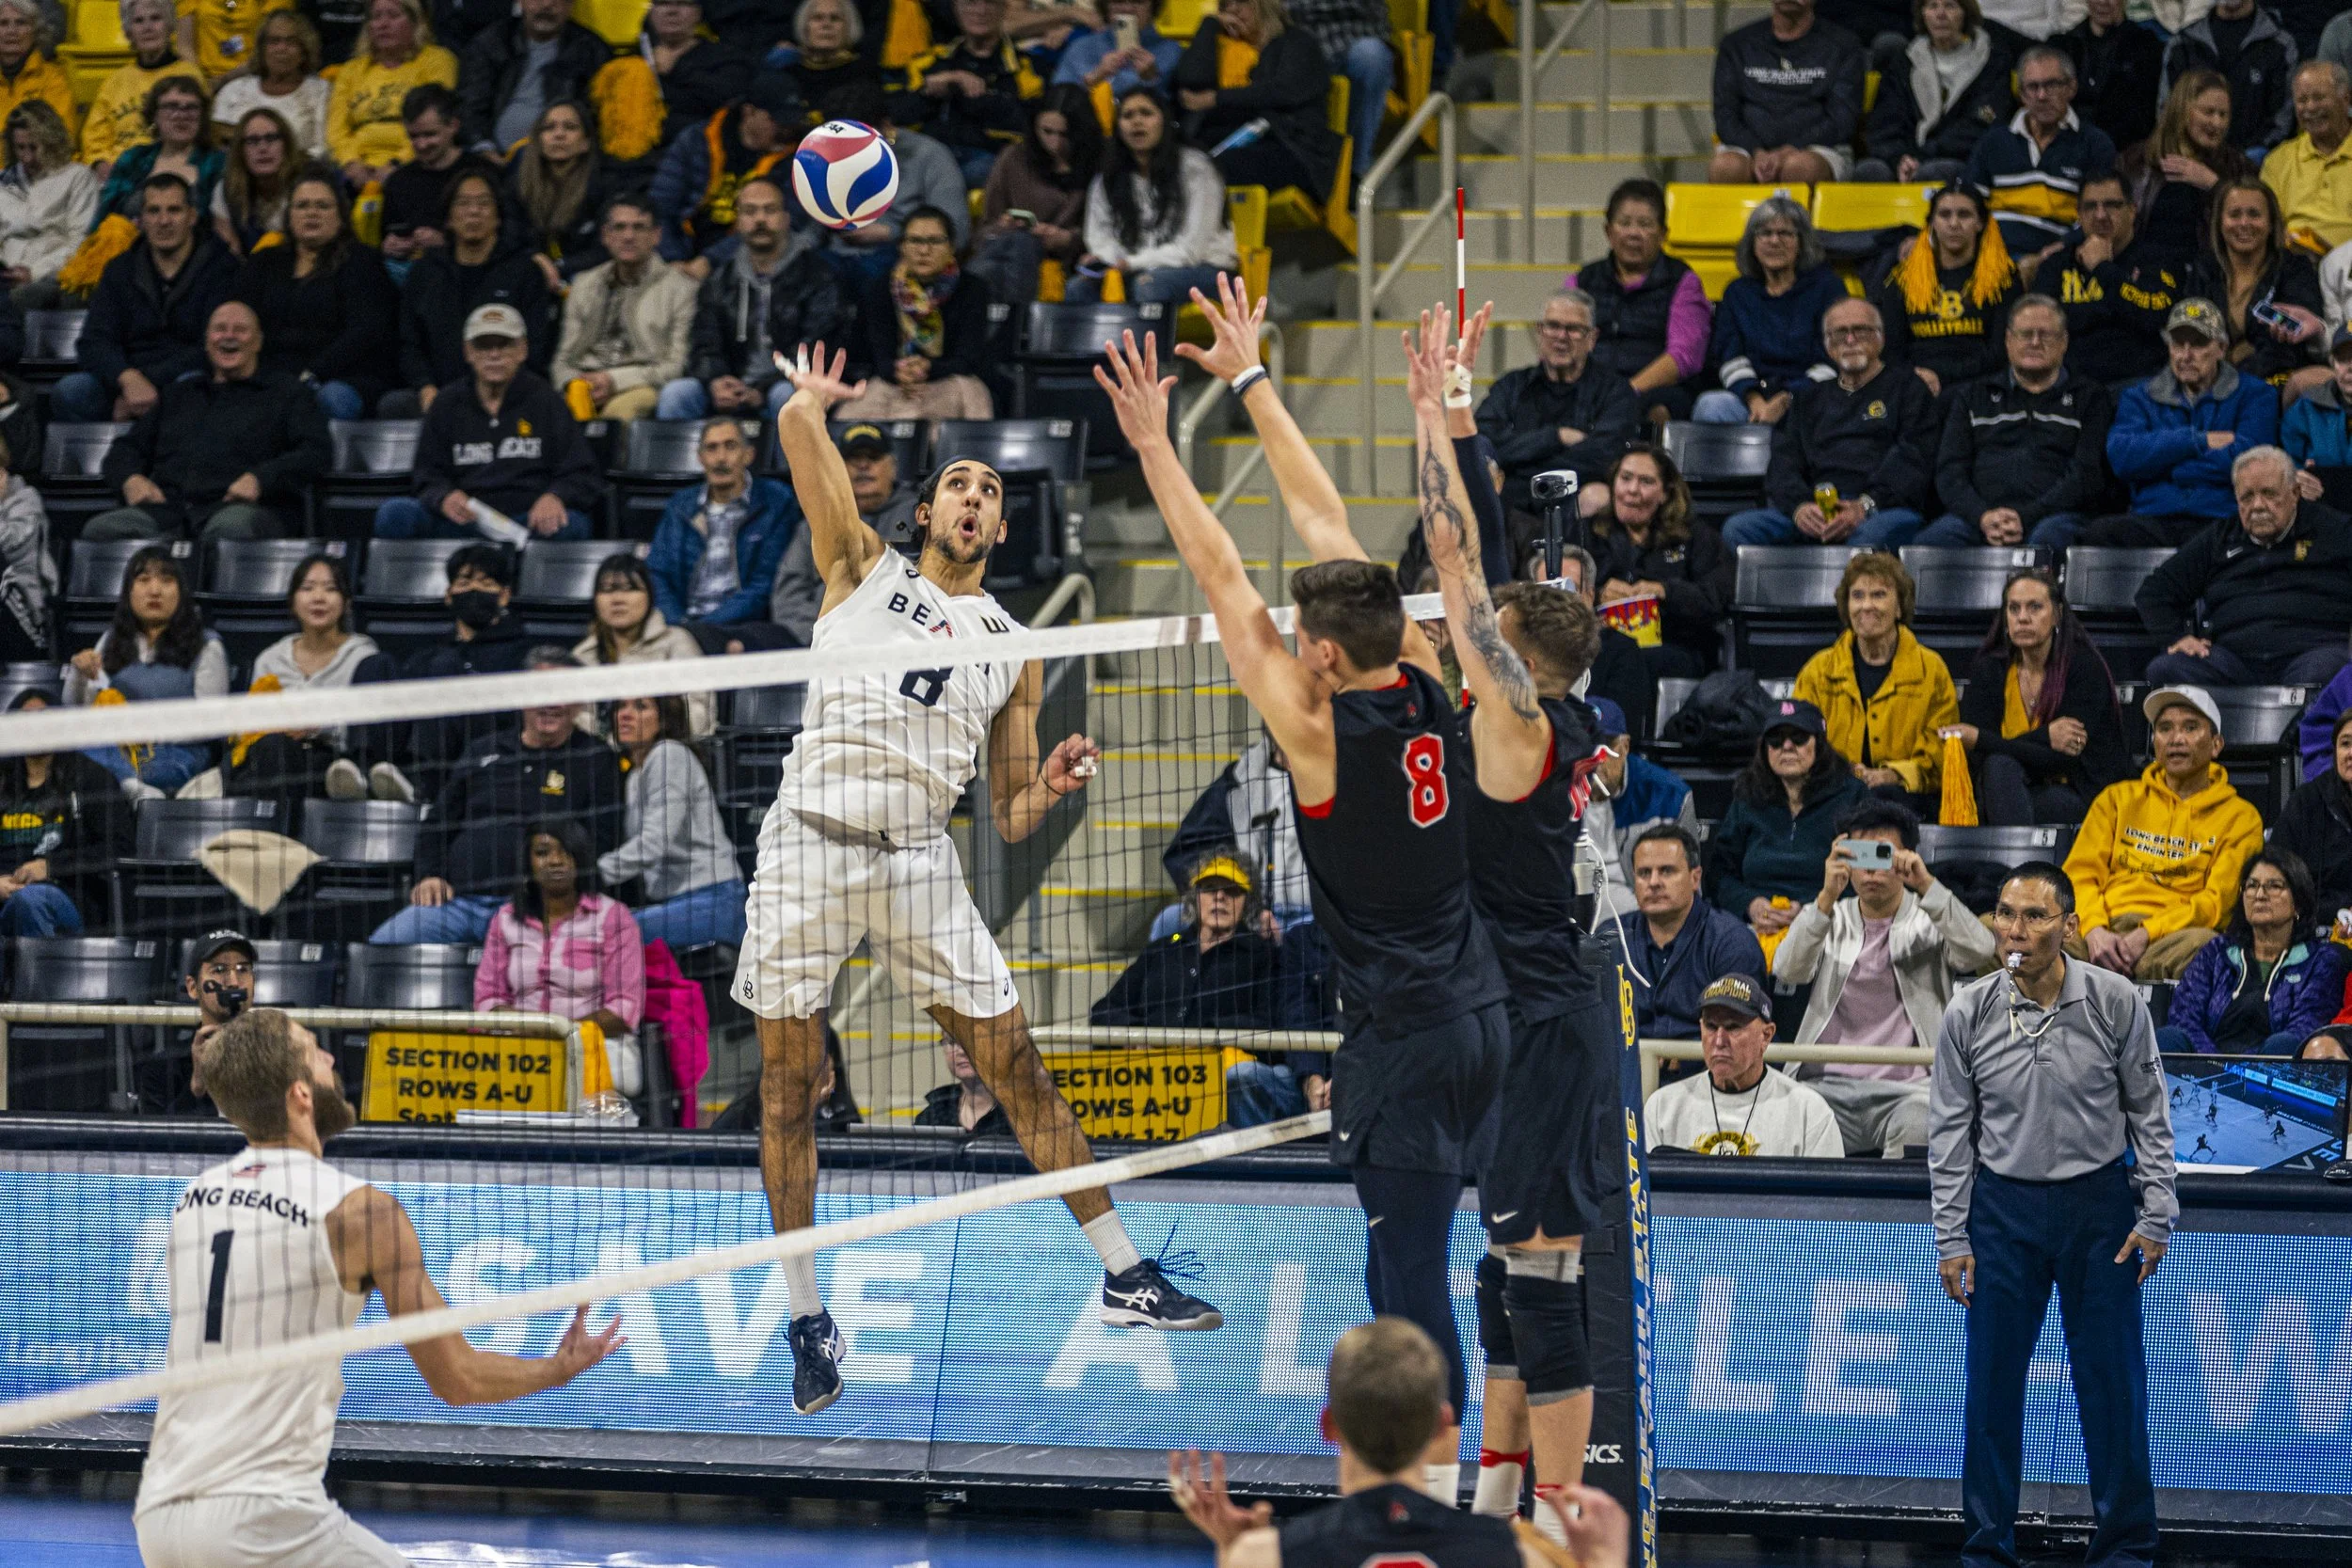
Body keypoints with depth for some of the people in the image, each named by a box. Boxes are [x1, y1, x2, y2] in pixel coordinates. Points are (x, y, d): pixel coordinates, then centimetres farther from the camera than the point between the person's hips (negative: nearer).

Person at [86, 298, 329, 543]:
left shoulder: (287, 393, 21)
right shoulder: (177, 395, 34)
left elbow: (317, 451, 5)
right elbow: (126, 449, 31)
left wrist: (261, 480, -13)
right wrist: (131, 479, 4)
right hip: (166, 506, 4)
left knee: (232, 527, -45)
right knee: (99, 530, -29)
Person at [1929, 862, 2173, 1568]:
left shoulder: (2116, 1002, -10)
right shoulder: (1968, 1013, -7)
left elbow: (2149, 1112, 0)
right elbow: (1950, 1131, 0)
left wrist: (2156, 1213, -3)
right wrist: (1950, 1238, -1)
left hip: (2100, 1202, -1)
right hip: (2003, 1206, 1)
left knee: (2112, 1379, 3)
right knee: (1993, 1383, 4)